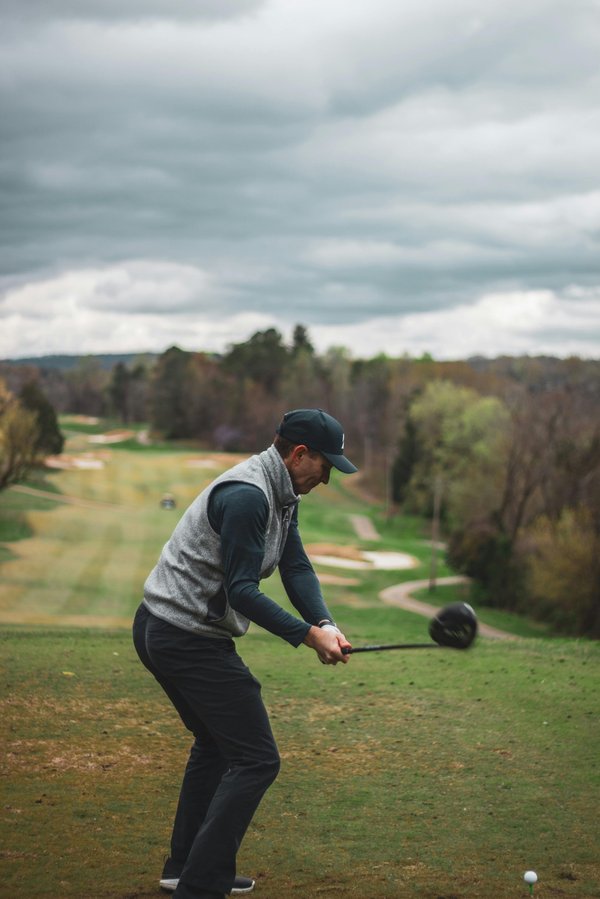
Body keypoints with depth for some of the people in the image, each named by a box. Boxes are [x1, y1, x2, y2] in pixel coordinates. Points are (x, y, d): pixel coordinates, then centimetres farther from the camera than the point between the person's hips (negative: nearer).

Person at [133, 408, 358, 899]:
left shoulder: (281, 495, 11)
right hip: (190, 638, -11)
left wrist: (325, 623, -11)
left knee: (216, 742, 26)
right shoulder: (247, 495, -22)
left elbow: (296, 567, 5)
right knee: (255, 760, -8)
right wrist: (309, 635, -24)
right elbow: (241, 591, -24)